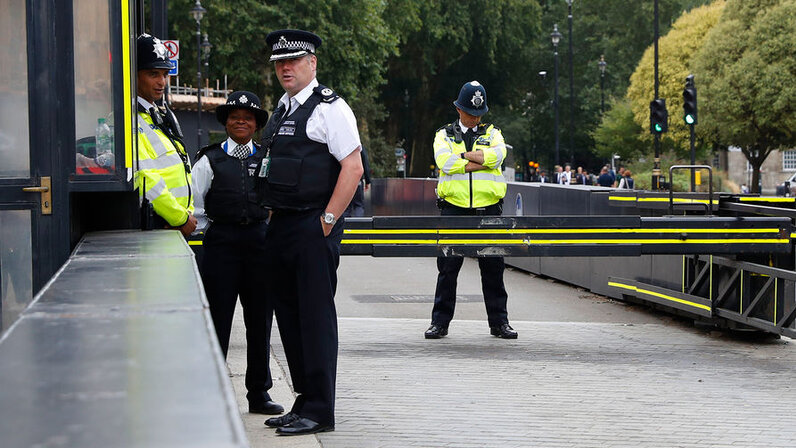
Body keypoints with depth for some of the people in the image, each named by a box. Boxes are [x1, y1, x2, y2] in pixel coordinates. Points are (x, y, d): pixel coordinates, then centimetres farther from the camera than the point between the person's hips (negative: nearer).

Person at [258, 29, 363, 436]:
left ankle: (319, 411, -3)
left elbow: (353, 167, -14)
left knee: (316, 315, -7)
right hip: (281, 226, 9)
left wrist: (328, 220, -15)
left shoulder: (329, 107, -8)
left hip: (314, 227, -9)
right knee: (289, 315, 12)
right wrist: (274, 218, 15)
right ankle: (305, 401, 21)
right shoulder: (282, 109, 17)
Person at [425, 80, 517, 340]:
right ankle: (440, 321, 8)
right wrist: (481, 161, -10)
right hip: (454, 207, -1)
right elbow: (445, 162, -10)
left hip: (488, 208, 1)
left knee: (493, 267, 4)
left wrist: (463, 155, -8)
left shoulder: (492, 134, 14)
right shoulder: (444, 135, 11)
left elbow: (497, 155, -9)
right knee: (448, 267, 0)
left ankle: (499, 321, 13)